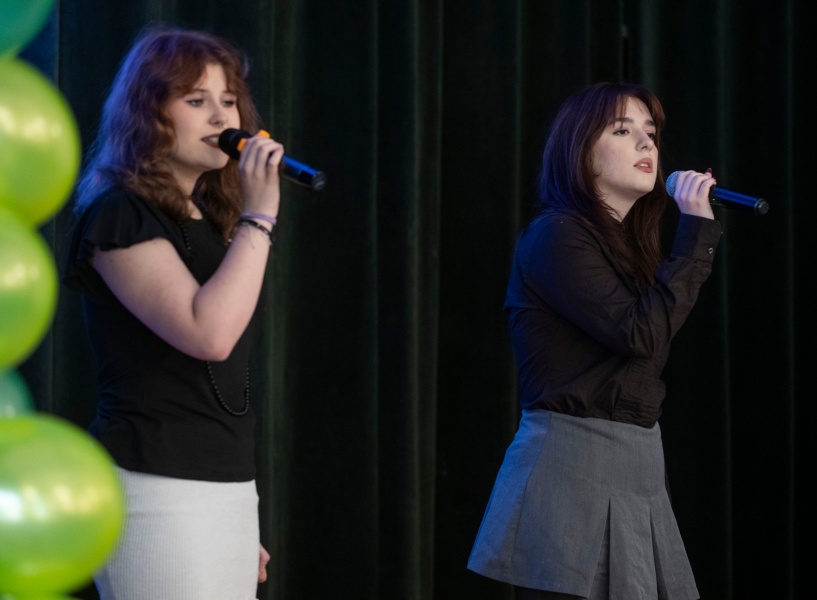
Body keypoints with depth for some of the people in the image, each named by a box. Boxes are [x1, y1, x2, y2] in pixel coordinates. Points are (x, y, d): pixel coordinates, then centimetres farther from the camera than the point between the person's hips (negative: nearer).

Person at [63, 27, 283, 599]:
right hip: (158, 494, -8)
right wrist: (259, 215, -17)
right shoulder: (120, 215, -9)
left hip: (228, 490, 8)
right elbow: (209, 334, -24)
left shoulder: (212, 222, 17)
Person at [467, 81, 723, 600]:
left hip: (637, 471, 8)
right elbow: (639, 333, -18)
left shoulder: (626, 244, 18)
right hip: (572, 468, -8)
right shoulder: (557, 235, -8)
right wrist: (697, 229, -14)